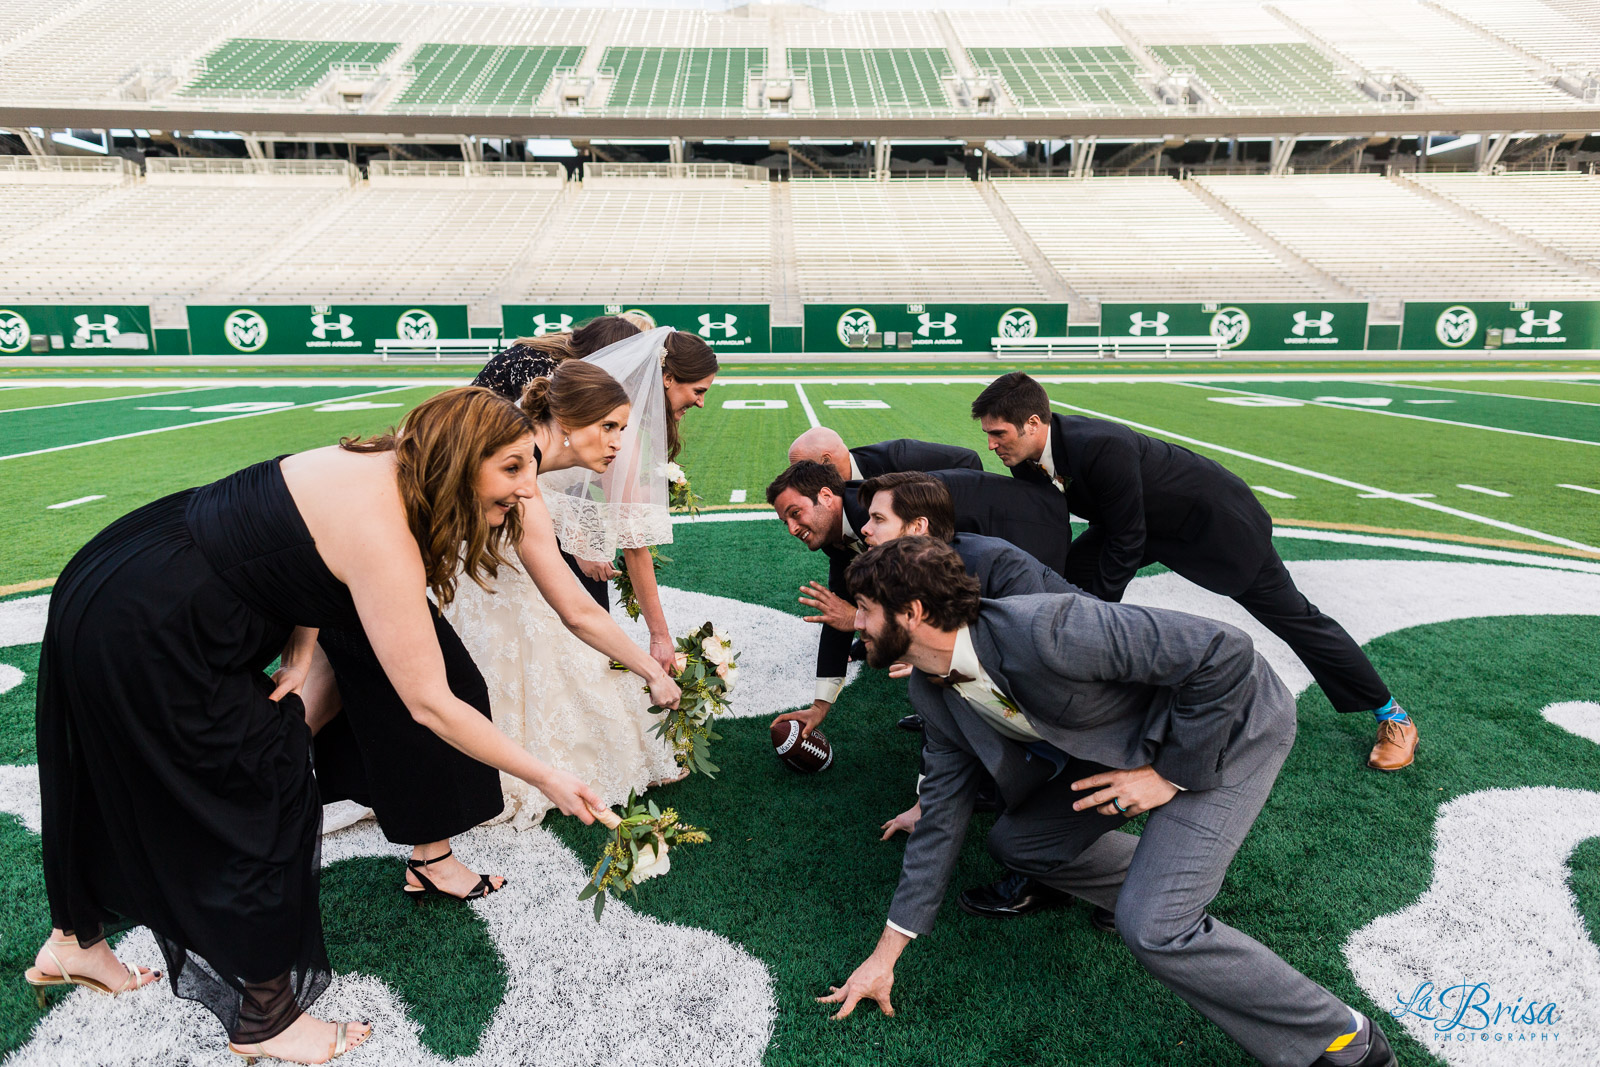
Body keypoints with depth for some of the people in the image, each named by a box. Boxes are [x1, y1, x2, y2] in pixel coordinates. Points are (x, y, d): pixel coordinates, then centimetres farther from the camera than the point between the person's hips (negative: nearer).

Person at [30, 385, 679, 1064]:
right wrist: (547, 779, -23)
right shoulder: (382, 535, -31)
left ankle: (75, 941, 52)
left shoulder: (384, 472, -4)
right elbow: (429, 703, -29)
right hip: (145, 639, -9)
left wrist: (299, 647, -5)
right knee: (266, 802, 1)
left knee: (123, 782, 27)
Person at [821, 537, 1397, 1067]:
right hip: (1128, 740, 8)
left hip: (1225, 725, -8)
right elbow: (941, 820, 2)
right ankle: (1164, 878, 28)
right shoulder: (934, 693, -7)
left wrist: (1171, 772, -21)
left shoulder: (1038, 630, -36)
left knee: (1150, 928, -18)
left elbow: (1224, 653, -31)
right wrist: (884, 956, 6)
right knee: (1014, 840, 8)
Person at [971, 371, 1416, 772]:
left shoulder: (1101, 447, -39)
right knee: (1066, 573, -4)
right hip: (1151, 521, 8)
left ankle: (1391, 715, 24)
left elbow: (1126, 541, -31)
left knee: (1291, 616, 4)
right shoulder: (1029, 458, -14)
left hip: (1217, 519, -7)